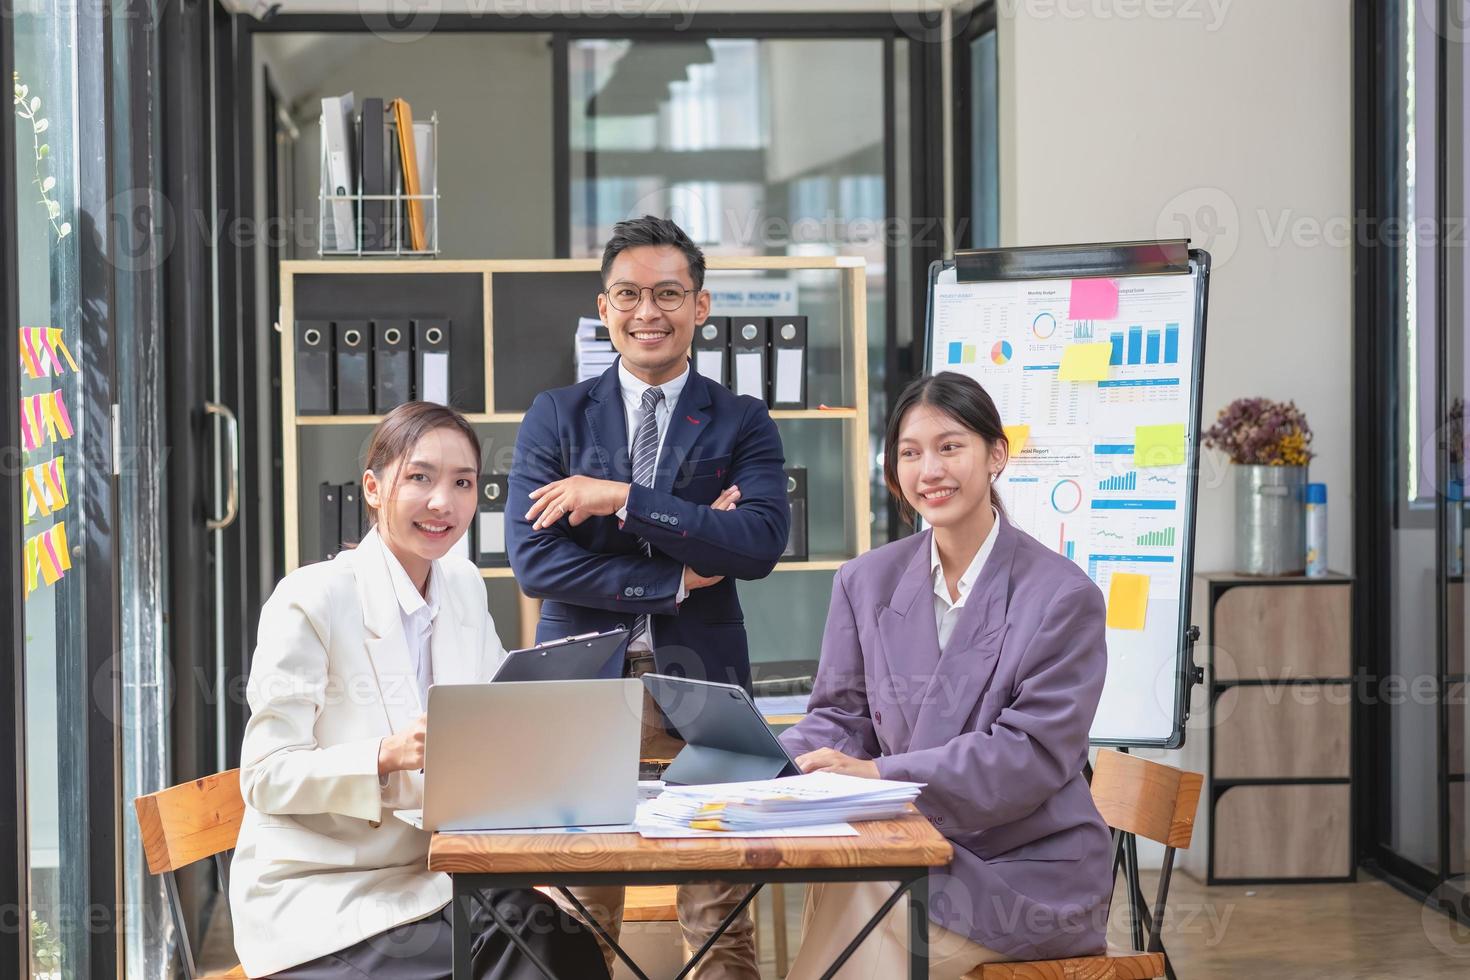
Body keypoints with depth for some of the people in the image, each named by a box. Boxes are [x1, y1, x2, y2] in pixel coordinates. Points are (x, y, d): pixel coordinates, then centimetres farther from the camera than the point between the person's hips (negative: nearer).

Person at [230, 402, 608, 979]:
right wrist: (388, 755, -30)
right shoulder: (310, 600, -13)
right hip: (318, 898, -6)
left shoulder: (464, 588, 9)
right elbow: (266, 778, -15)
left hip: (429, 876, 6)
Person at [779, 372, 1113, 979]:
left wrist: (879, 774, -23)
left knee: (862, 910, -29)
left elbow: (1034, 753, -15)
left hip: (1028, 870, -4)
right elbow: (842, 717, 11)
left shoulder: (1063, 596, -7)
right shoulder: (867, 582, 9)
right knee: (835, 893, -29)